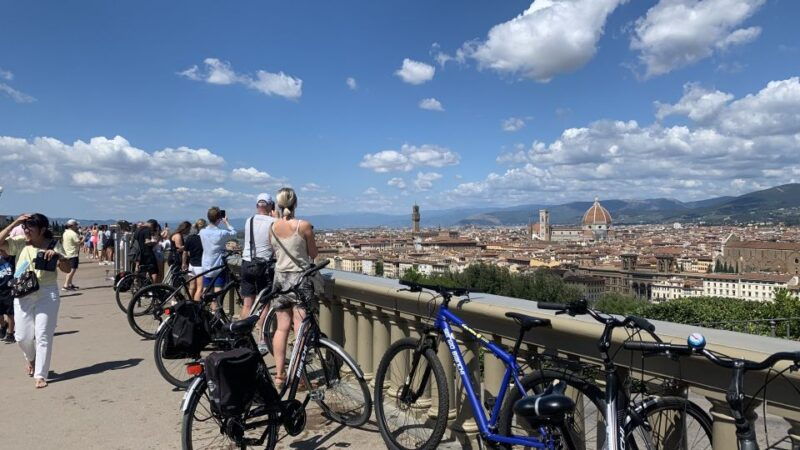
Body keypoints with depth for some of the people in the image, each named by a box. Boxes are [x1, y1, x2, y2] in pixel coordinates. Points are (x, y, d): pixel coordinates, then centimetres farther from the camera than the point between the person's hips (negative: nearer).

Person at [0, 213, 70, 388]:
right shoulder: (20, 242, 4)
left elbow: (67, 269, -5)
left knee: (43, 335, -3)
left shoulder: (54, 245, -1)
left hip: (47, 293, -2)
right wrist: (15, 223, -12)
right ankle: (31, 359, 40)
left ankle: (40, 375, 6)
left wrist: (58, 255, -25)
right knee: (22, 337, 7)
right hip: (23, 294, 2)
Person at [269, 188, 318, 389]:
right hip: (300, 278, -5)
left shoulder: (273, 227, 2)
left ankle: (279, 374, 17)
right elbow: (313, 254, -1)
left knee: (282, 327, 12)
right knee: (301, 329, 0)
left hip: (280, 278, 5)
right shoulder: (303, 226, -11)